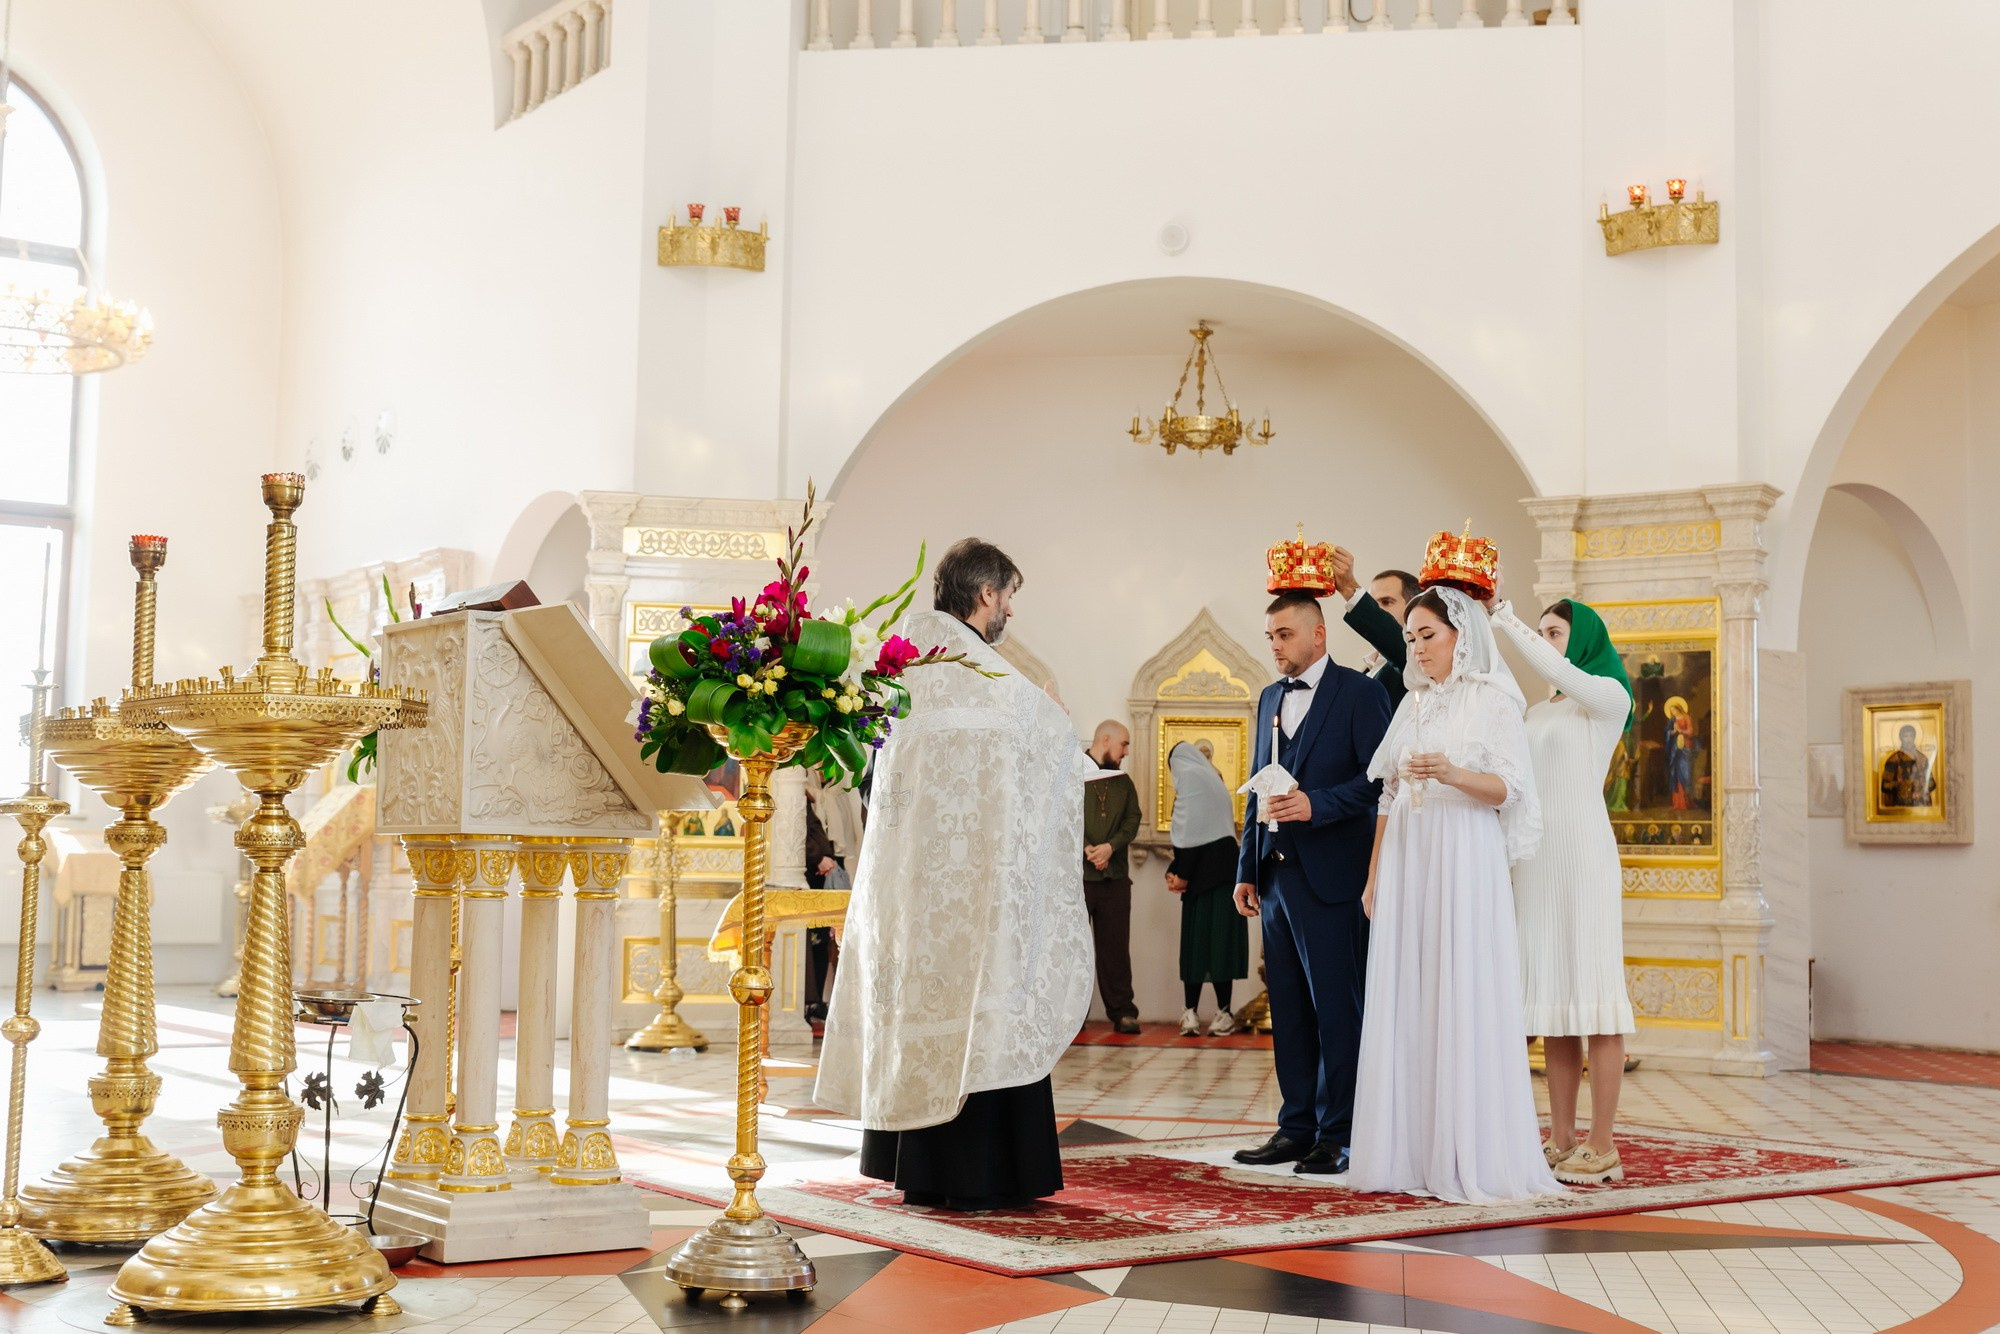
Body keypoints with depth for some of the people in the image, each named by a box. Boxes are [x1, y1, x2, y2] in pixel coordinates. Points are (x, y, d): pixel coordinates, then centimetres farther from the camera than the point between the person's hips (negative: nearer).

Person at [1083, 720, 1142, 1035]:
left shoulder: (1123, 781, 17)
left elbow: (1132, 821, 7)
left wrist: (1110, 846, -10)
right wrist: (1086, 849, -17)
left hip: (1114, 876, 4)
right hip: (1075, 875, -4)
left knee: (1116, 947, 4)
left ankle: (1122, 1012, 7)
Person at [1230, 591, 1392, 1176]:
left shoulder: (1358, 693, -4)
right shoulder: (1270, 698, 18)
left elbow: (1379, 779, -11)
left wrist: (1316, 804, -21)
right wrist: (1247, 869, 17)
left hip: (1329, 877, -7)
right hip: (1276, 876, 7)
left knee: (1336, 1009, -2)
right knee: (1288, 1010, 10)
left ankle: (1337, 1136, 4)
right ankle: (1297, 1127, 18)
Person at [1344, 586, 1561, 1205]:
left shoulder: (1493, 699, -1)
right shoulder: (1413, 703, 16)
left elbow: (1509, 789, -8)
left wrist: (1453, 774, -25)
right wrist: (1374, 873, 12)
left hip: (1464, 859, -6)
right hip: (1406, 861, 6)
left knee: (1464, 999, -6)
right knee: (1406, 1001, 3)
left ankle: (1472, 1155, -1)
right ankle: (1410, 1149, 7)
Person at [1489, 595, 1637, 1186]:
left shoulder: (1608, 696, 0)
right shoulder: (1538, 713, 20)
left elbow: (1555, 669, -19)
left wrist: (1504, 620, -13)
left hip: (1582, 853, -7)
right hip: (1534, 857, 7)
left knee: (1593, 995, -7)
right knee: (1550, 999, 5)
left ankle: (1602, 1147, -7)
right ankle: (1561, 1139, 8)